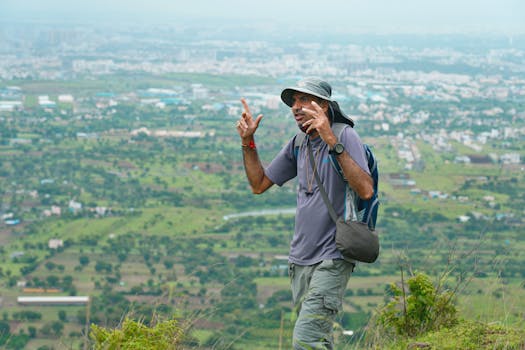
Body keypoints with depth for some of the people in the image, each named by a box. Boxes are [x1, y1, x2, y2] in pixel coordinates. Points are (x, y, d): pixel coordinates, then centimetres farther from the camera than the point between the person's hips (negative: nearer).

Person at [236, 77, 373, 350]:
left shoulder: (345, 136, -9)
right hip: (300, 259, 7)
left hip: (332, 258, -7)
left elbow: (365, 190, -23)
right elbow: (259, 184, 21)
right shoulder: (297, 145, 13)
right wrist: (248, 142, 8)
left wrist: (333, 142, -29)